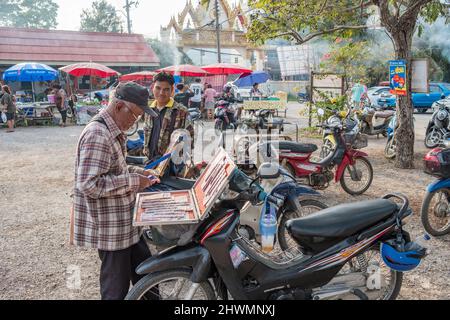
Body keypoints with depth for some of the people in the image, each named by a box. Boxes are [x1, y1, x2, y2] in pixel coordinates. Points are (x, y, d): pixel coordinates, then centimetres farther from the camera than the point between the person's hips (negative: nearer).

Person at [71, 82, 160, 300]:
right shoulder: (98, 135, -23)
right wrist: (133, 181, -23)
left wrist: (138, 172, 5)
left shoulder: (114, 131, 10)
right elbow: (89, 184, -28)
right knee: (117, 287, 7)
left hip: (124, 221, 10)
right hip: (109, 226, -10)